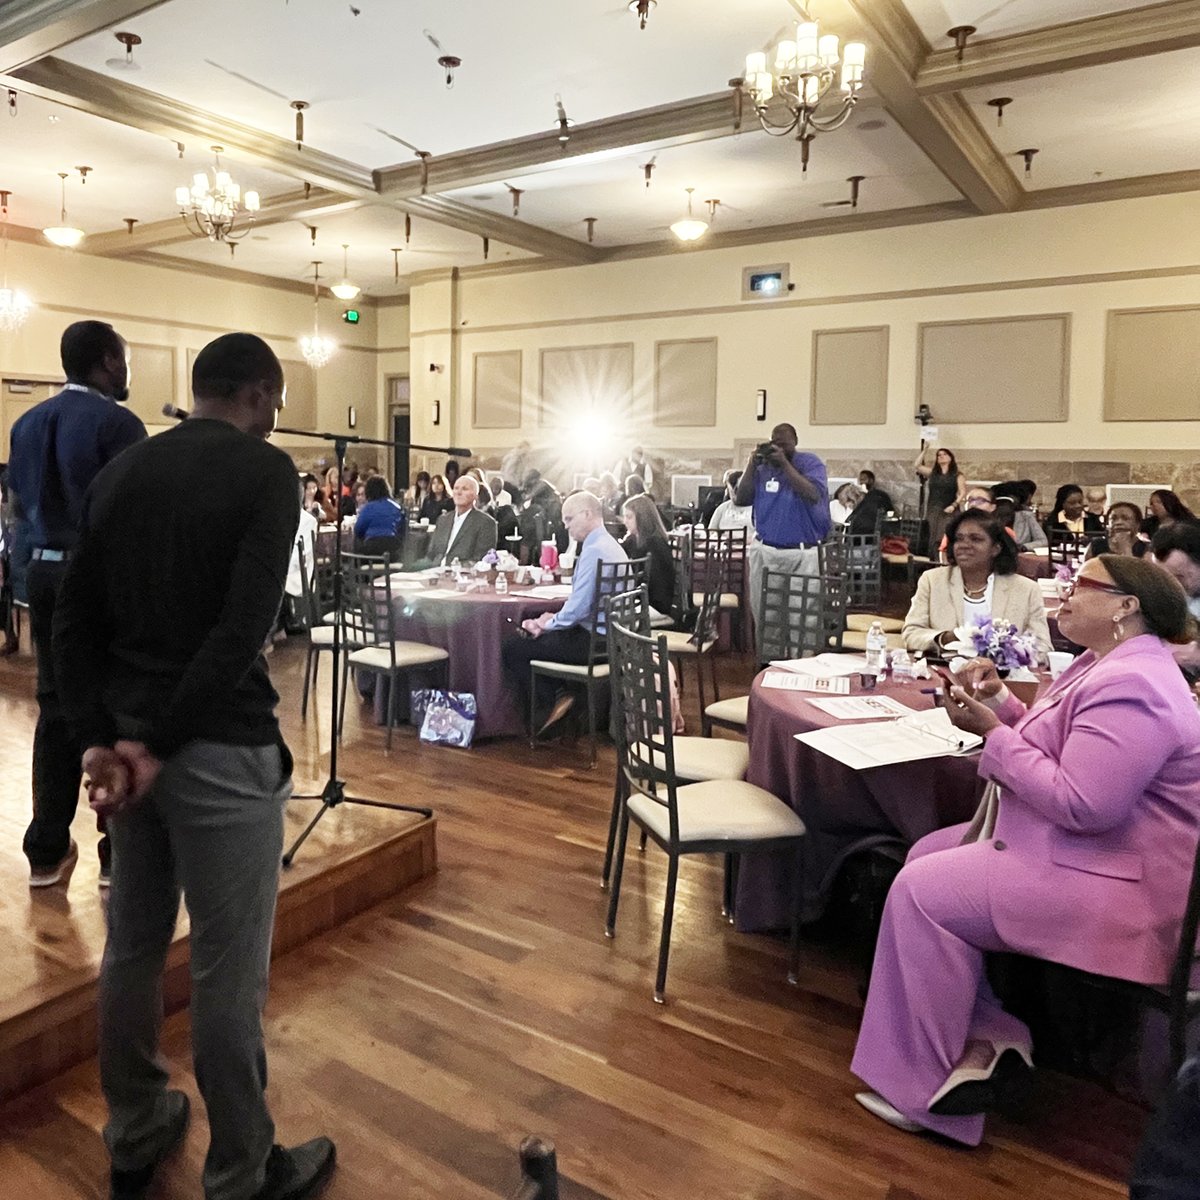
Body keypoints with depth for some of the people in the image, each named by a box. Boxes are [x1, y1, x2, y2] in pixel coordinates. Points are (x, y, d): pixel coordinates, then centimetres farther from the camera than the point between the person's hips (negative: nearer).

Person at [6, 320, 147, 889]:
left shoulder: (26, 424, 10)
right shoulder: (116, 422, -12)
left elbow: (19, 507, 18)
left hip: (44, 571, 7)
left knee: (56, 706, 11)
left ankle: (47, 851, 18)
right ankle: (118, 851, 8)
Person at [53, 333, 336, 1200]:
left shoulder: (120, 470, 10)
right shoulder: (265, 469, -10)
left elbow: (74, 619, 5)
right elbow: (245, 626, -21)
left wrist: (99, 737, -1)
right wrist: (164, 744, -15)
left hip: (126, 734, 8)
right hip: (217, 747, -7)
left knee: (132, 946, 20)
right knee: (229, 971, 6)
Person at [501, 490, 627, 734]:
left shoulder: (594, 550, -20)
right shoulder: (611, 545, 12)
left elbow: (578, 608, -24)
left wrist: (548, 624, -6)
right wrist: (554, 619, 8)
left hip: (593, 641, -10)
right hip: (607, 635, 10)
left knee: (512, 649, -5)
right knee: (531, 636, 24)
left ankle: (546, 709, 5)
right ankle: (556, 696, 15)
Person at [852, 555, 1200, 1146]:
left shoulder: (1129, 687, -24)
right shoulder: (1108, 662, 10)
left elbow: (1081, 805, -29)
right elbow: (1049, 745, 15)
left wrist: (992, 733, -22)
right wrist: (999, 703, -2)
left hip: (1117, 883, -11)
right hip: (1076, 846, 11)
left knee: (923, 892, -15)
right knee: (927, 855, 9)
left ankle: (921, 1084, 0)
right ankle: (984, 1035, 8)